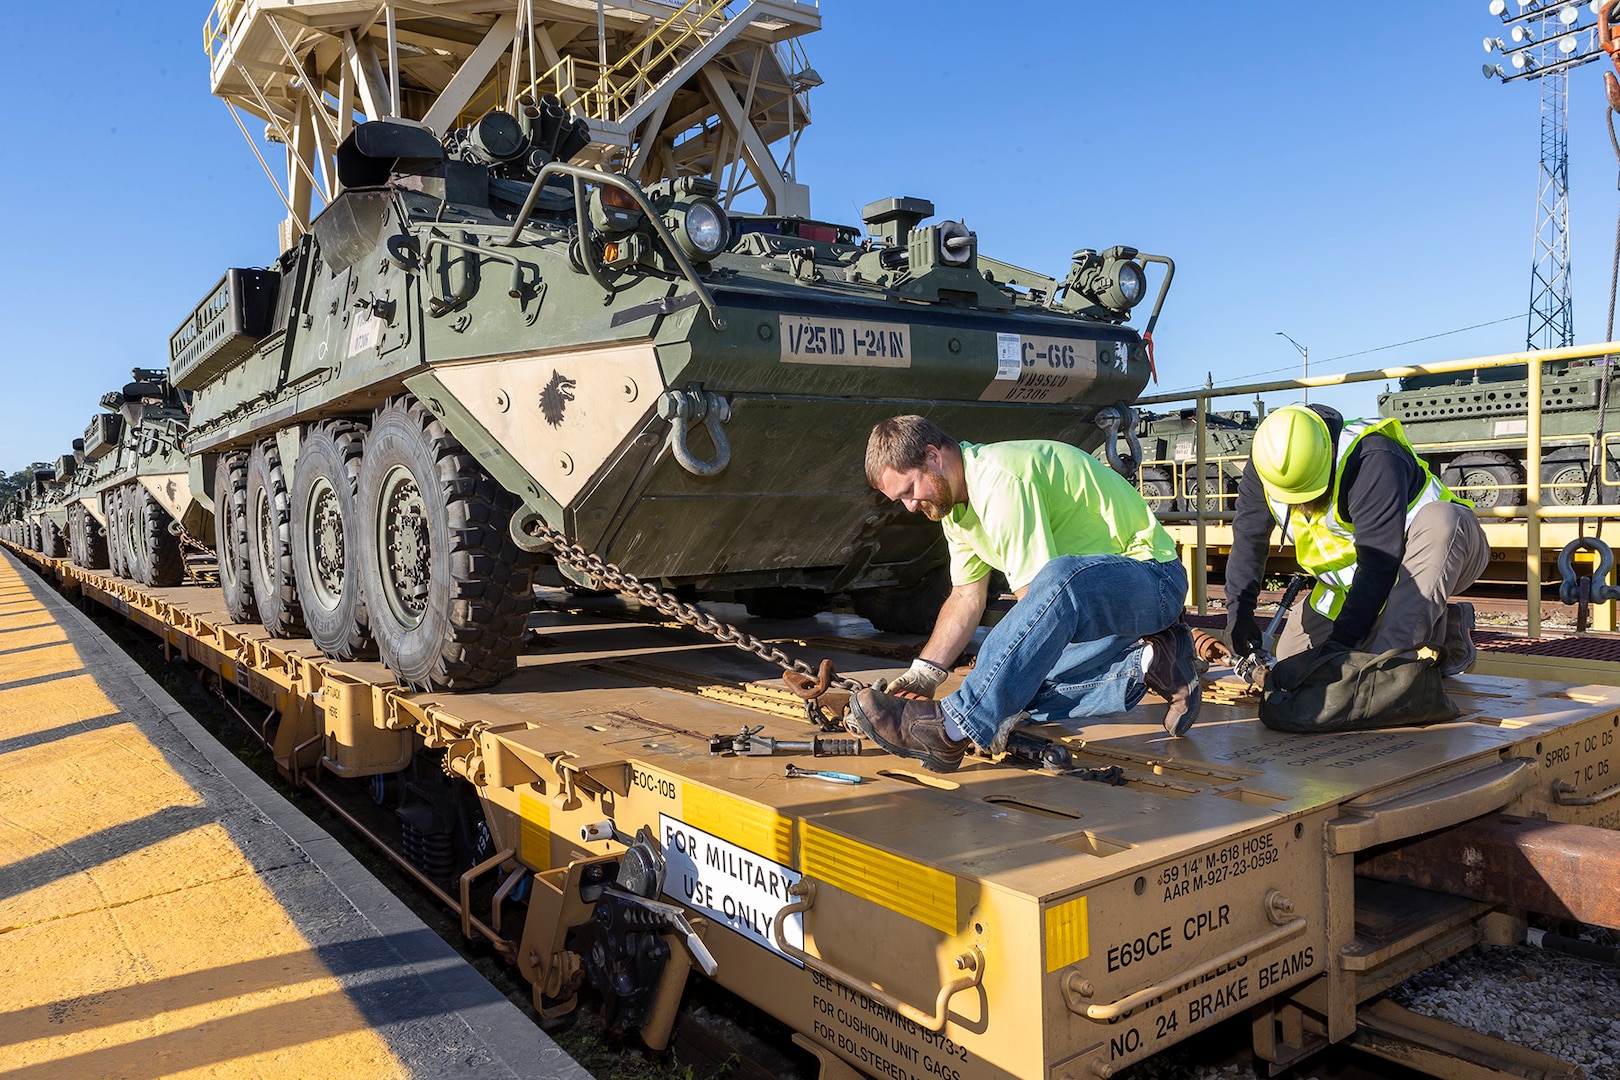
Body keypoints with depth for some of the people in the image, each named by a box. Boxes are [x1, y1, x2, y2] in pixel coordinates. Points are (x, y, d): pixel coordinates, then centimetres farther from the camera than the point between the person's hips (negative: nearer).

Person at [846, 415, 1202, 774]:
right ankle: (1145, 666, 3)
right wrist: (923, 673, -2)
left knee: (1063, 581, -41)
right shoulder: (956, 502, 5)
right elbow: (966, 597, 10)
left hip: (1152, 575, -10)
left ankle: (951, 730, -42)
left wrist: (1008, 710, -28)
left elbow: (1038, 601, -30)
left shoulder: (999, 481, -26)